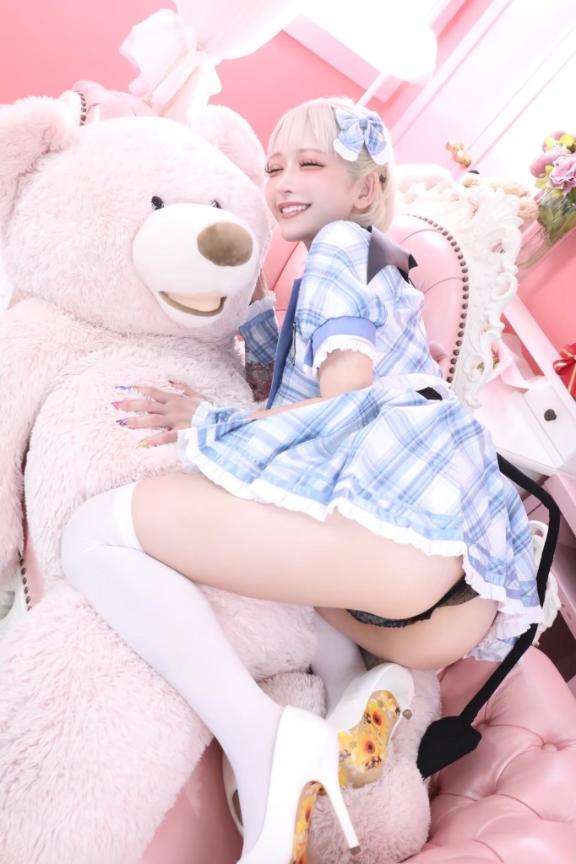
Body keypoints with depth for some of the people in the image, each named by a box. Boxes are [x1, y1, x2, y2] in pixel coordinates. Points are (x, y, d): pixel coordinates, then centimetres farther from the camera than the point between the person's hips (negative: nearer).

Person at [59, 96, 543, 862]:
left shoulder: (342, 243, 10)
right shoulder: (388, 272, 35)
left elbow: (348, 397, -5)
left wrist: (213, 420, 1)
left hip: (394, 506, -10)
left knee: (95, 532, -10)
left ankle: (262, 737, -18)